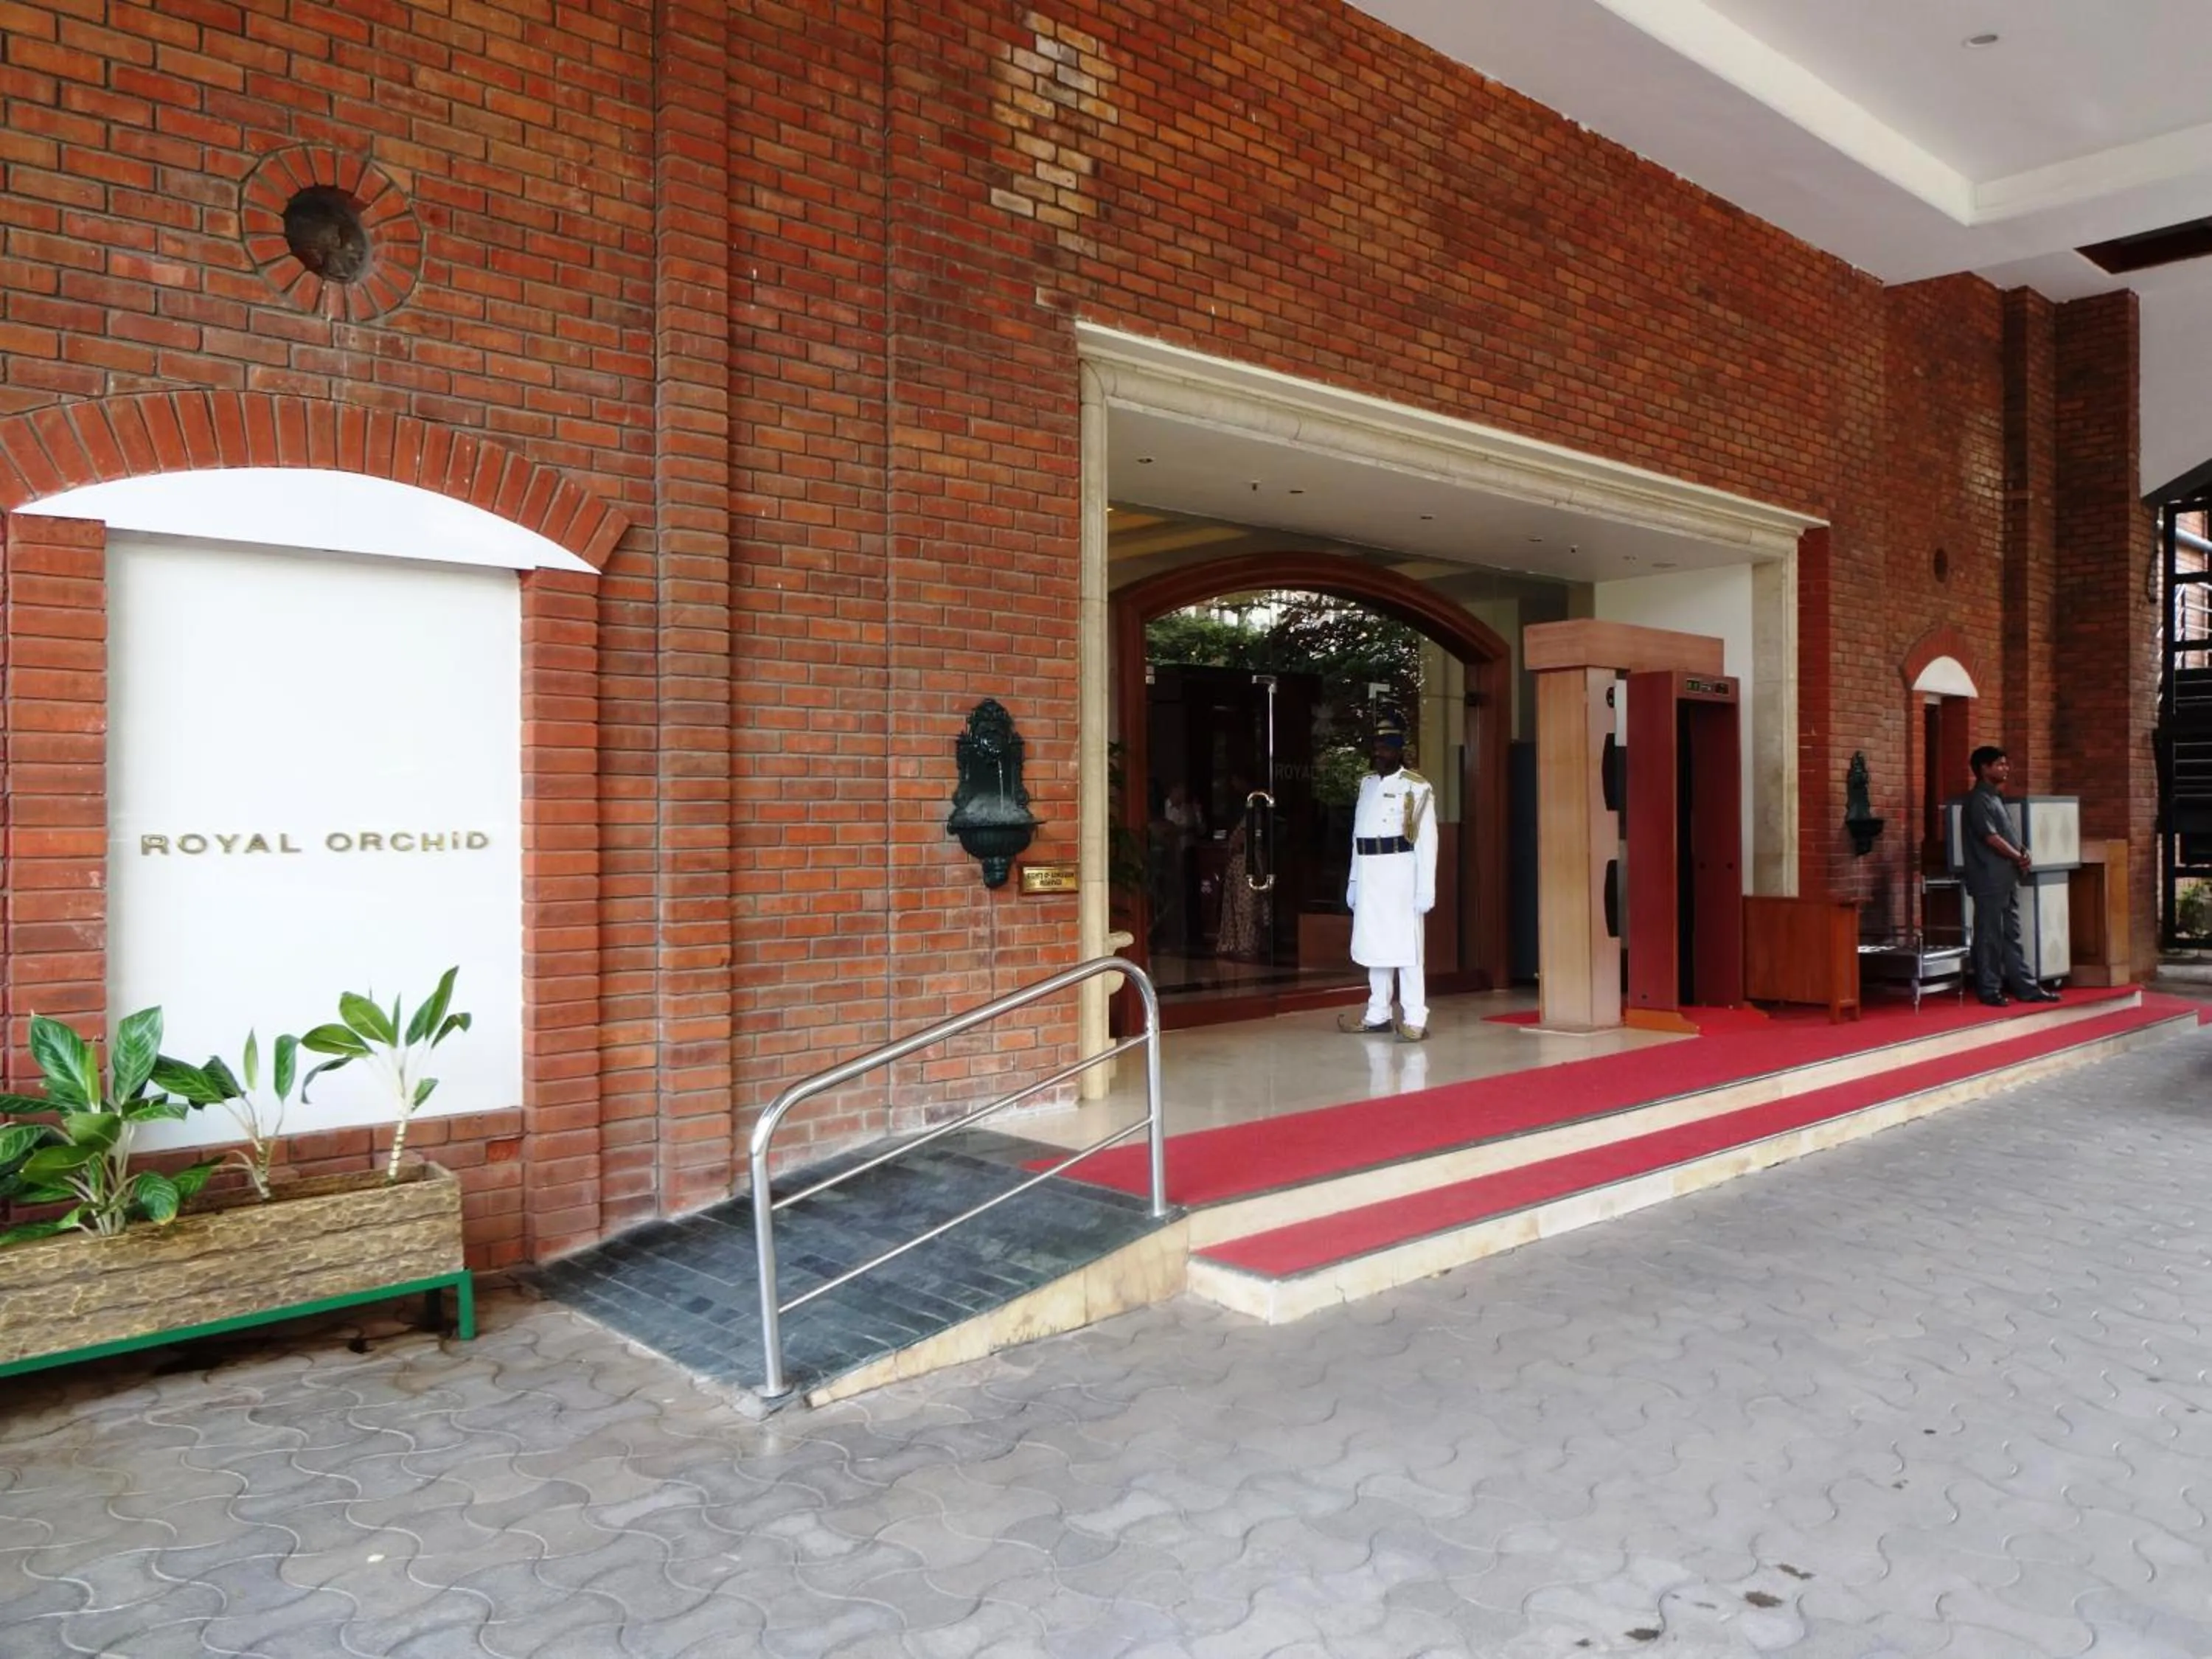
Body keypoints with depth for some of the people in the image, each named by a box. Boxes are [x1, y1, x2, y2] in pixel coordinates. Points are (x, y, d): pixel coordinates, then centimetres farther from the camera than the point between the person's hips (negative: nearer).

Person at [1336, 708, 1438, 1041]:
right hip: (1369, 876, 6)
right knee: (1374, 945, 13)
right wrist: (1353, 880, 14)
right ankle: (1377, 1015, 22)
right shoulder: (1366, 784, 15)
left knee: (1405, 946, -6)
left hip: (1400, 874, -6)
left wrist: (1426, 888, -14)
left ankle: (1414, 1020, -3)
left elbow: (1426, 840, -9)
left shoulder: (1417, 787, -5)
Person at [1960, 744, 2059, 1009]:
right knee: (1990, 937, -4)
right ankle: (1990, 991, 1)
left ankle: (2026, 987, 15)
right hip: (1990, 880, -10)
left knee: (2011, 935, 12)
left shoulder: (1996, 797, 17)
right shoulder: (1979, 799, -12)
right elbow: (1992, 838, -17)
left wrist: (2021, 854, 0)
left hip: (2006, 878, 10)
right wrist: (2019, 857, -6)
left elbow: (2006, 835, 19)